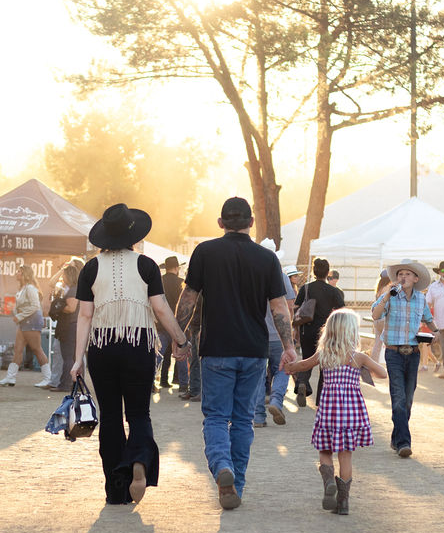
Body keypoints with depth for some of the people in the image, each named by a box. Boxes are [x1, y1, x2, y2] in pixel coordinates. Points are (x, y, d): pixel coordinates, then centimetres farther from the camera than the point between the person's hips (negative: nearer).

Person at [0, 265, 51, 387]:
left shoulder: (30, 288, -12)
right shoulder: (21, 289, 17)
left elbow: (35, 306, -20)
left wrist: (19, 316, -17)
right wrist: (15, 314, 5)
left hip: (32, 321, -9)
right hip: (23, 323, 9)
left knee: (37, 349, -6)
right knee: (18, 349, 4)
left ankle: (47, 378, -1)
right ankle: (10, 377, 3)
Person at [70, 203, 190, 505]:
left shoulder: (92, 268, 2)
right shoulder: (145, 265, -2)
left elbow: (85, 315, -1)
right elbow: (161, 309, -5)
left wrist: (78, 358, -1)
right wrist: (181, 341, 6)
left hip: (101, 348, 1)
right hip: (139, 345, -1)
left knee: (110, 415, 8)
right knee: (138, 412, 8)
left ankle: (116, 491, 9)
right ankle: (139, 461, -23)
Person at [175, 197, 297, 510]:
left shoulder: (206, 252, -3)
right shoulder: (267, 258, 1)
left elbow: (189, 299, 0)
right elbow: (279, 307, -2)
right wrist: (289, 346, 1)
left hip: (217, 350, -2)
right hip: (254, 351, 2)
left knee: (216, 416, 5)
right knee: (243, 419, 11)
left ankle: (222, 466, -23)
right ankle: (235, 488, 14)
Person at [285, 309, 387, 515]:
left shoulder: (322, 355, 3)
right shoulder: (358, 357, -3)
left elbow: (302, 365, 21)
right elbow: (382, 374, 5)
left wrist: (289, 367, 43)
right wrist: (369, 365, 24)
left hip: (328, 405, 1)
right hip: (353, 405, -1)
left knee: (325, 451, 14)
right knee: (345, 455, 6)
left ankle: (329, 480, -15)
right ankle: (343, 501, 7)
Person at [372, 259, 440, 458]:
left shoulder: (420, 299, 8)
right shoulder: (390, 297, -5)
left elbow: (427, 318, 26)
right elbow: (375, 315, -20)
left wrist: (435, 331, 7)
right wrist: (388, 294, -26)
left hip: (413, 353, 4)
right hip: (394, 353, -4)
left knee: (408, 400, 9)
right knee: (399, 398, -13)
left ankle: (397, 439, 21)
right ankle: (403, 442, -17)